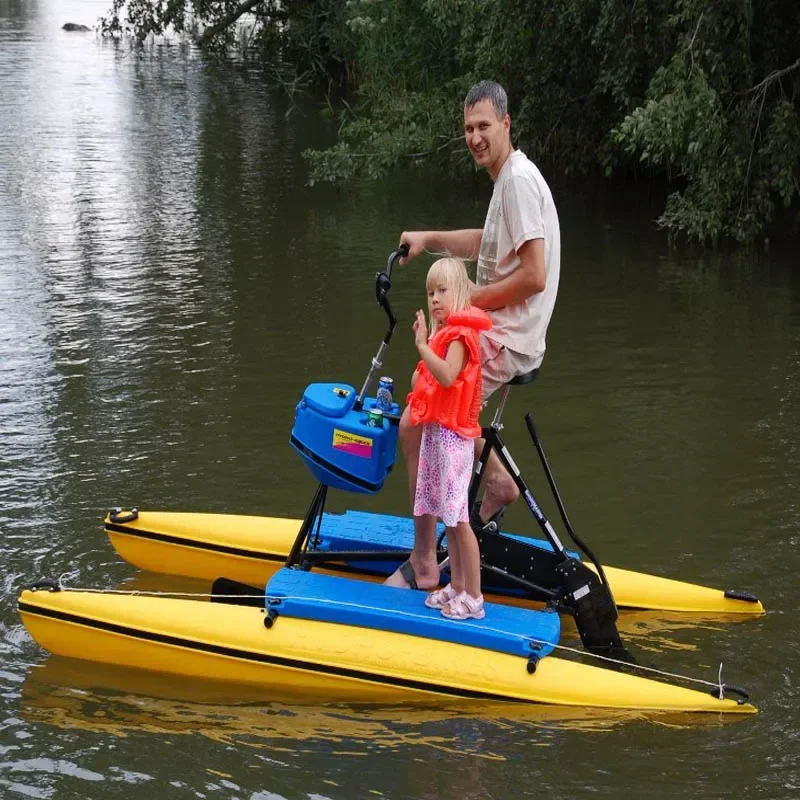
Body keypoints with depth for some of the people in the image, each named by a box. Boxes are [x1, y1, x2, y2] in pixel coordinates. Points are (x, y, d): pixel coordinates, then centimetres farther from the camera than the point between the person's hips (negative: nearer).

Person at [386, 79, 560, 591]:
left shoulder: (519, 179, -19)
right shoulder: (508, 178, 13)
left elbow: (534, 277, -26)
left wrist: (468, 300, -17)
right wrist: (430, 238, 18)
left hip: (505, 341, -11)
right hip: (498, 332, 11)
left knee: (415, 427, -14)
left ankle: (423, 566, -8)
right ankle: (496, 480, 28)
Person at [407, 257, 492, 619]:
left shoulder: (459, 335, -13)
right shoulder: (442, 334, 16)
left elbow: (447, 375, -31)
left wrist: (422, 344, -31)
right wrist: (420, 379, 6)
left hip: (452, 435, -10)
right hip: (435, 432, 10)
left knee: (458, 517, -8)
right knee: (447, 517, 14)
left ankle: (474, 597, -4)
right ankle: (456, 587, 22)